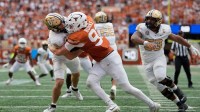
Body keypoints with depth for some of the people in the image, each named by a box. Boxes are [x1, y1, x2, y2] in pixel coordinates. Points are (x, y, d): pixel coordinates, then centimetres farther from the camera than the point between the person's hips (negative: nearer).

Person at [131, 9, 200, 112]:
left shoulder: (163, 30, -9)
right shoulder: (143, 29, -17)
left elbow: (176, 38, 8)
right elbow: (133, 38, -38)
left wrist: (191, 47, 17)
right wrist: (145, 43, -57)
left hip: (159, 58, -1)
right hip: (147, 62, 1)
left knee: (161, 77, -30)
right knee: (161, 87, -1)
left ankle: (178, 92, -6)